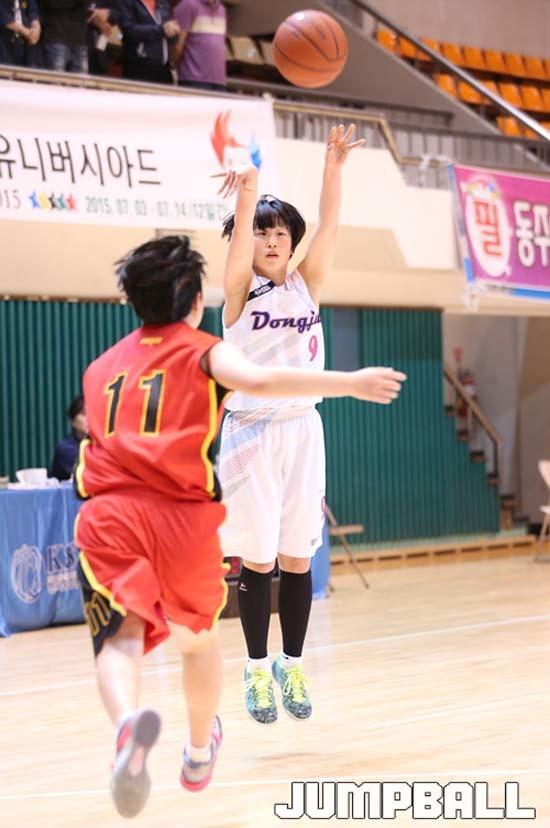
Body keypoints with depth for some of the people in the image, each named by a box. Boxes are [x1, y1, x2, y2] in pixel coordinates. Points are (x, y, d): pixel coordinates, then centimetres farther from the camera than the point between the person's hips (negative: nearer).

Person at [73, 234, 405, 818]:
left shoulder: (102, 368, 22)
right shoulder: (204, 353, 7)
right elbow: (259, 382, -14)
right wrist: (351, 383, -13)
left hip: (109, 517, 1)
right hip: (184, 520, -1)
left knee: (119, 639, -13)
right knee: (198, 637, 24)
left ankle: (128, 724, -47)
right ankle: (199, 754, 43)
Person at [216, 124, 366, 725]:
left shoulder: (306, 287, 7)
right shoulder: (239, 291, -2)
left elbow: (329, 226, -4)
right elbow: (241, 237, -21)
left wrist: (333, 167, -16)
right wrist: (247, 190, -38)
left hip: (302, 431, 3)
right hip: (251, 433, -3)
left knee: (298, 559, 5)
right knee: (256, 559, -1)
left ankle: (292, 667, 15)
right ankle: (258, 670, 10)